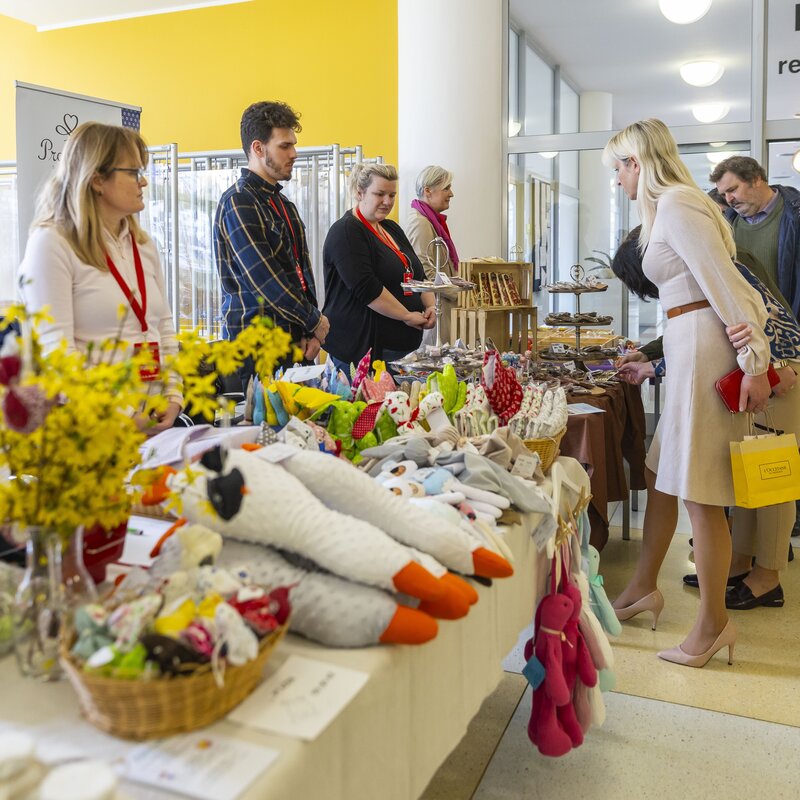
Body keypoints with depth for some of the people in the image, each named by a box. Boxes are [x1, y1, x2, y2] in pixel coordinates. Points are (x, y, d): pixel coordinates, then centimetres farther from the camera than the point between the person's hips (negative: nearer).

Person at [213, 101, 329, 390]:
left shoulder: (283, 204, 17)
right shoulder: (238, 203, -11)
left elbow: (302, 267, 13)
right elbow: (264, 279, -18)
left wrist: (311, 331, 1)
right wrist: (315, 322, -8)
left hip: (295, 341, 8)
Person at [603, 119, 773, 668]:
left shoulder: (677, 204, -11)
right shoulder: (668, 205, 20)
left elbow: (726, 286, -18)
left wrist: (753, 363, -19)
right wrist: (652, 361, 24)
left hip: (706, 349, -10)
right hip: (690, 350, 10)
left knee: (700, 492, -4)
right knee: (660, 473, 15)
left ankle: (715, 623, 9)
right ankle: (644, 589, 28)